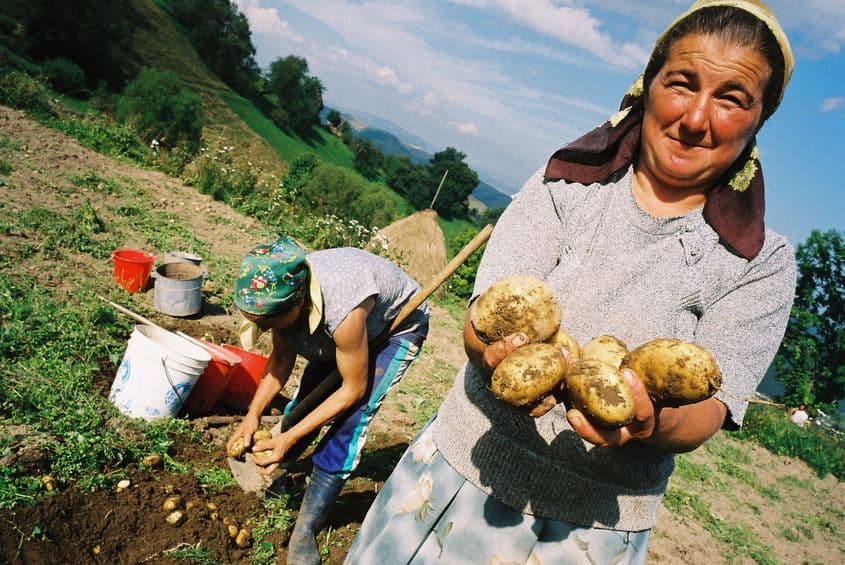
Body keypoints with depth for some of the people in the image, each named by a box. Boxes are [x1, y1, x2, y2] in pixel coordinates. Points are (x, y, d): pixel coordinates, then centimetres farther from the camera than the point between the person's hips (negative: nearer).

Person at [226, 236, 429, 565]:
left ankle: (305, 531, -1)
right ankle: (275, 468, 35)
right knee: (310, 390, 9)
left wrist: (290, 437, -26)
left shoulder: (342, 311, -44)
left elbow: (353, 390, -29)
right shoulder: (280, 293, -25)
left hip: (398, 325, -6)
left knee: (351, 417, -14)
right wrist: (254, 413, -18)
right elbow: (282, 357, -9)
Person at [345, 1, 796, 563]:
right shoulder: (566, 184, -3)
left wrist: (653, 421, -32)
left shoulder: (763, 262, -3)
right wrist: (497, 351, -34)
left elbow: (706, 409, -10)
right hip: (471, 462, 1)